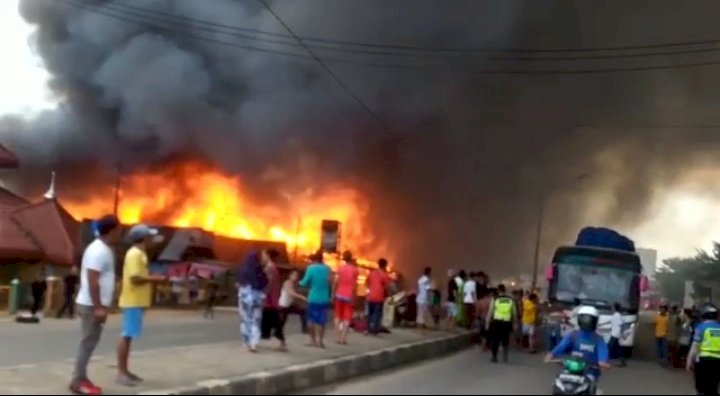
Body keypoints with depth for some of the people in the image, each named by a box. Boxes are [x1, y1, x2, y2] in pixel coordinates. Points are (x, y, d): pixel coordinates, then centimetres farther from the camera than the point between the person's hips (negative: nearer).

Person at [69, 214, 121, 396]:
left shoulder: (104, 249, 14)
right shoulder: (99, 250, -18)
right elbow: (92, 280, -23)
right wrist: (98, 307, -24)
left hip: (97, 304, 10)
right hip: (92, 305, -10)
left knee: (90, 342, 13)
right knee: (88, 342, -6)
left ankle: (81, 378, 18)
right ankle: (77, 381, -1)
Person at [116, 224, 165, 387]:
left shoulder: (140, 254, 16)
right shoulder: (135, 254, -16)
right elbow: (135, 278, -24)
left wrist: (151, 279, 8)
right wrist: (154, 279, -13)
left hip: (137, 301, 10)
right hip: (133, 301, -10)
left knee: (128, 336, 13)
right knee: (126, 336, -7)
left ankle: (125, 371, 19)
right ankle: (121, 373, -4)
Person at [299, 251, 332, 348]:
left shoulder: (311, 268, -10)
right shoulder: (327, 268, 0)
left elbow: (305, 283, -9)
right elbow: (330, 283, 7)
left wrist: (300, 283, 12)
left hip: (313, 298, -3)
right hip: (324, 298, 3)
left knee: (312, 319, 10)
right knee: (321, 320, 8)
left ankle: (313, 340, 12)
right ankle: (320, 341, 5)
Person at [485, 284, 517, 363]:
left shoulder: (495, 300, -2)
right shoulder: (510, 300, 6)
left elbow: (490, 312, -2)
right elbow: (514, 313, 8)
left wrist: (487, 323, 4)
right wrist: (514, 323, 19)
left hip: (496, 323, -2)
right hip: (507, 323, 2)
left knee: (495, 340, 10)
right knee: (505, 340, 15)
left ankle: (494, 357, 13)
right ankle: (505, 356, 3)